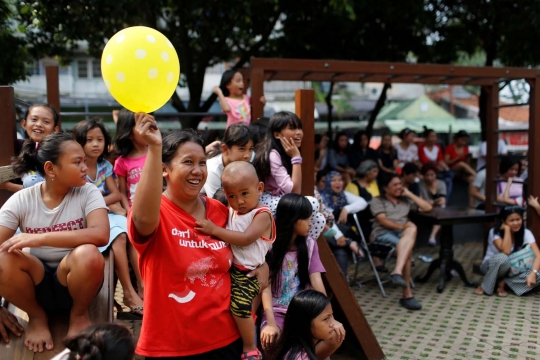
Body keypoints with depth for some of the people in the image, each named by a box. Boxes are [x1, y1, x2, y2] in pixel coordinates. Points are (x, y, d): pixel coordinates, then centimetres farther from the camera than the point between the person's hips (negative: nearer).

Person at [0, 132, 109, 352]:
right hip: (36, 283, 1)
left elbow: (101, 235, -29)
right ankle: (37, 317, -1)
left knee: (88, 255, -35)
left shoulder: (88, 192, -12)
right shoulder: (21, 200, -9)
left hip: (75, 280, -1)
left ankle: (78, 314, -2)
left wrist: (41, 238, -35)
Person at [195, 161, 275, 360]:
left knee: (239, 306, -17)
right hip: (229, 268, 8)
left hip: (248, 273, -8)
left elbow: (245, 239, -27)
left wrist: (215, 230, -28)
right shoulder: (230, 212, 9)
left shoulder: (262, 215, -14)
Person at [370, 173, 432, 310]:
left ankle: (397, 272, -49)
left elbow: (427, 208, 17)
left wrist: (409, 194, 15)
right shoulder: (377, 201, 13)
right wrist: (402, 226, -15)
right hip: (382, 234, -4)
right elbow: (382, 220, -4)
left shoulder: (406, 200, 27)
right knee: (407, 248, -35)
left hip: (403, 234, 4)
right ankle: (407, 294, -41)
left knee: (412, 228, -36)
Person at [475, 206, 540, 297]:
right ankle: (485, 286, -18)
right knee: (502, 258, -39)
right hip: (491, 266, -3)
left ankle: (502, 282, -14)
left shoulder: (526, 233, -12)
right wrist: (507, 229, -30)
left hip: (512, 269, 3)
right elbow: (506, 251, -35)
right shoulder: (495, 232, -19)